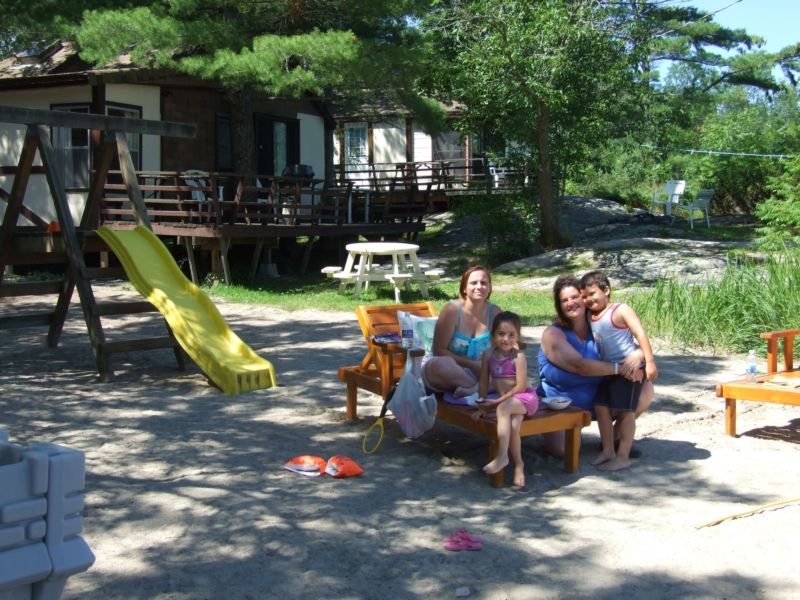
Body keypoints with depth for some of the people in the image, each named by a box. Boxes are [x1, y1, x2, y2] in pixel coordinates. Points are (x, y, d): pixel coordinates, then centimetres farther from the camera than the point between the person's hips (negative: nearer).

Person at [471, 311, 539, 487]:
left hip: (525, 398, -4)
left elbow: (521, 386, -14)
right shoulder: (488, 355, 3)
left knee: (503, 408, -33)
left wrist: (498, 401, -13)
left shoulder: (518, 356, -12)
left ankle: (502, 456, -33)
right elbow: (484, 382, 9)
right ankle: (518, 464, -10)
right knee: (512, 424, -26)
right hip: (504, 400, 4)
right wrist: (482, 406, 5)